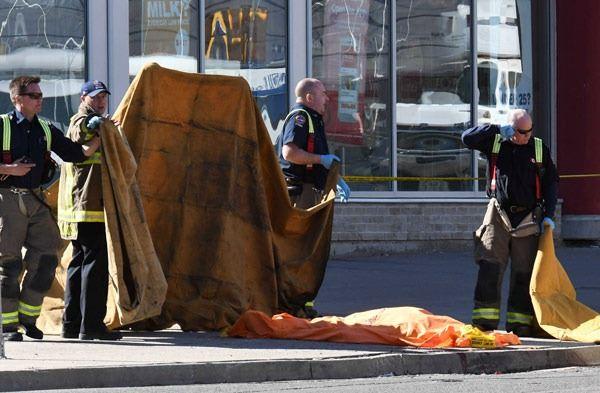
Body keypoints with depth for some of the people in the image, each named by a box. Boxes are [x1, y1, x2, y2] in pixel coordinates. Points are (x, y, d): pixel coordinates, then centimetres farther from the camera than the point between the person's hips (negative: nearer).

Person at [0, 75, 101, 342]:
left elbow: (77, 153, 12)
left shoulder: (46, 130, 12)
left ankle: (28, 317, 11)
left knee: (47, 255, -1)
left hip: (35, 200, 5)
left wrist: (99, 137, 2)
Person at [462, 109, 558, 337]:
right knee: (489, 268, -10)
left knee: (524, 273, 2)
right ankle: (485, 322, -10)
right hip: (499, 214, -1)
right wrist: (497, 130, -12)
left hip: (528, 218, 1)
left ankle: (519, 324, 7)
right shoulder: (495, 144, 5)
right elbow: (467, 138, -6)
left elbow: (551, 183, 9)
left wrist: (549, 215, 0)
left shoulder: (540, 150, 6)